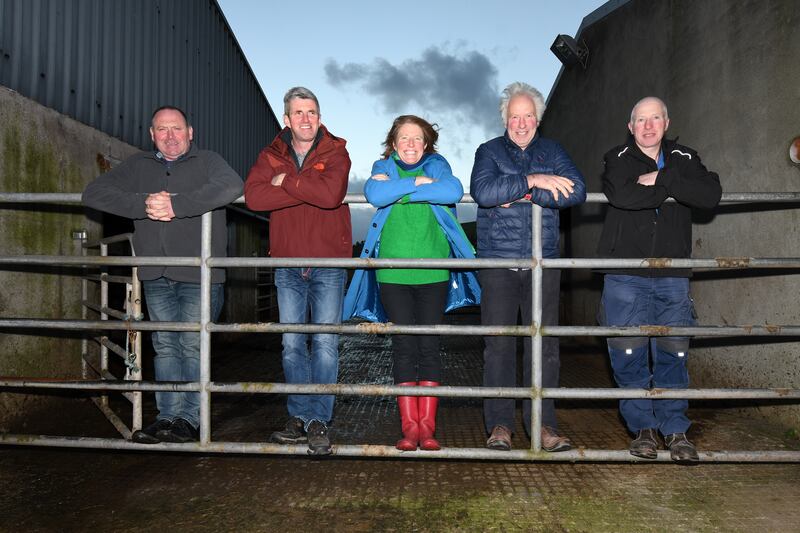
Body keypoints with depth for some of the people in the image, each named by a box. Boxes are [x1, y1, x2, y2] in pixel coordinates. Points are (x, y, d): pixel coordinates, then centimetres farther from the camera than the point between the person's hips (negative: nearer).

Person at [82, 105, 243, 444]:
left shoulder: (207, 162, 2)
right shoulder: (137, 166, 15)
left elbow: (232, 185, -21)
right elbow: (93, 193, 4)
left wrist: (175, 204, -23)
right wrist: (143, 204, -11)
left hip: (199, 275, -4)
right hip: (156, 276, 4)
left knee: (192, 346, -3)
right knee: (165, 347, 8)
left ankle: (190, 419, 6)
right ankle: (169, 417, 15)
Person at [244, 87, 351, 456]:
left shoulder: (335, 153, -1)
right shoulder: (271, 156, 7)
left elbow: (331, 194, -23)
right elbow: (253, 196, -13)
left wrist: (286, 182, -12)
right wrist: (307, 190, -18)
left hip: (328, 263, -3)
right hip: (288, 265, 3)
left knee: (325, 343, -4)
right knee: (292, 344, 7)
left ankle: (318, 420, 5)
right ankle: (300, 418, 18)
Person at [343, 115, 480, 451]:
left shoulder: (437, 166, 10)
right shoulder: (383, 168, 10)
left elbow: (454, 191, -13)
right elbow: (375, 195, -12)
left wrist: (399, 191, -12)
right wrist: (418, 182, -12)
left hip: (433, 272, 0)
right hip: (393, 272, 0)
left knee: (429, 346, 1)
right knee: (404, 347, 0)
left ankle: (427, 426, 9)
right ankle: (409, 426, 7)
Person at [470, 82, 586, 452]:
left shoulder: (552, 152, 14)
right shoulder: (489, 151, 7)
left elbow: (576, 190, -4)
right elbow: (482, 191, -13)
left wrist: (523, 195, -11)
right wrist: (532, 181, -16)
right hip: (497, 262, -2)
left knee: (544, 344, 1)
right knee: (498, 344, -1)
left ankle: (543, 423, 11)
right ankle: (499, 424, 9)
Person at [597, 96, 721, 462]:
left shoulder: (684, 159, 13)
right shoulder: (617, 159, 5)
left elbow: (711, 195, -7)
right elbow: (621, 195, -18)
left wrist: (661, 179, -11)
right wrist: (670, 190, -7)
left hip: (672, 276, 2)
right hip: (625, 276, -2)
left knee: (673, 354, 4)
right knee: (629, 354, 0)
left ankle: (675, 430, 17)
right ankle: (643, 428, 16)